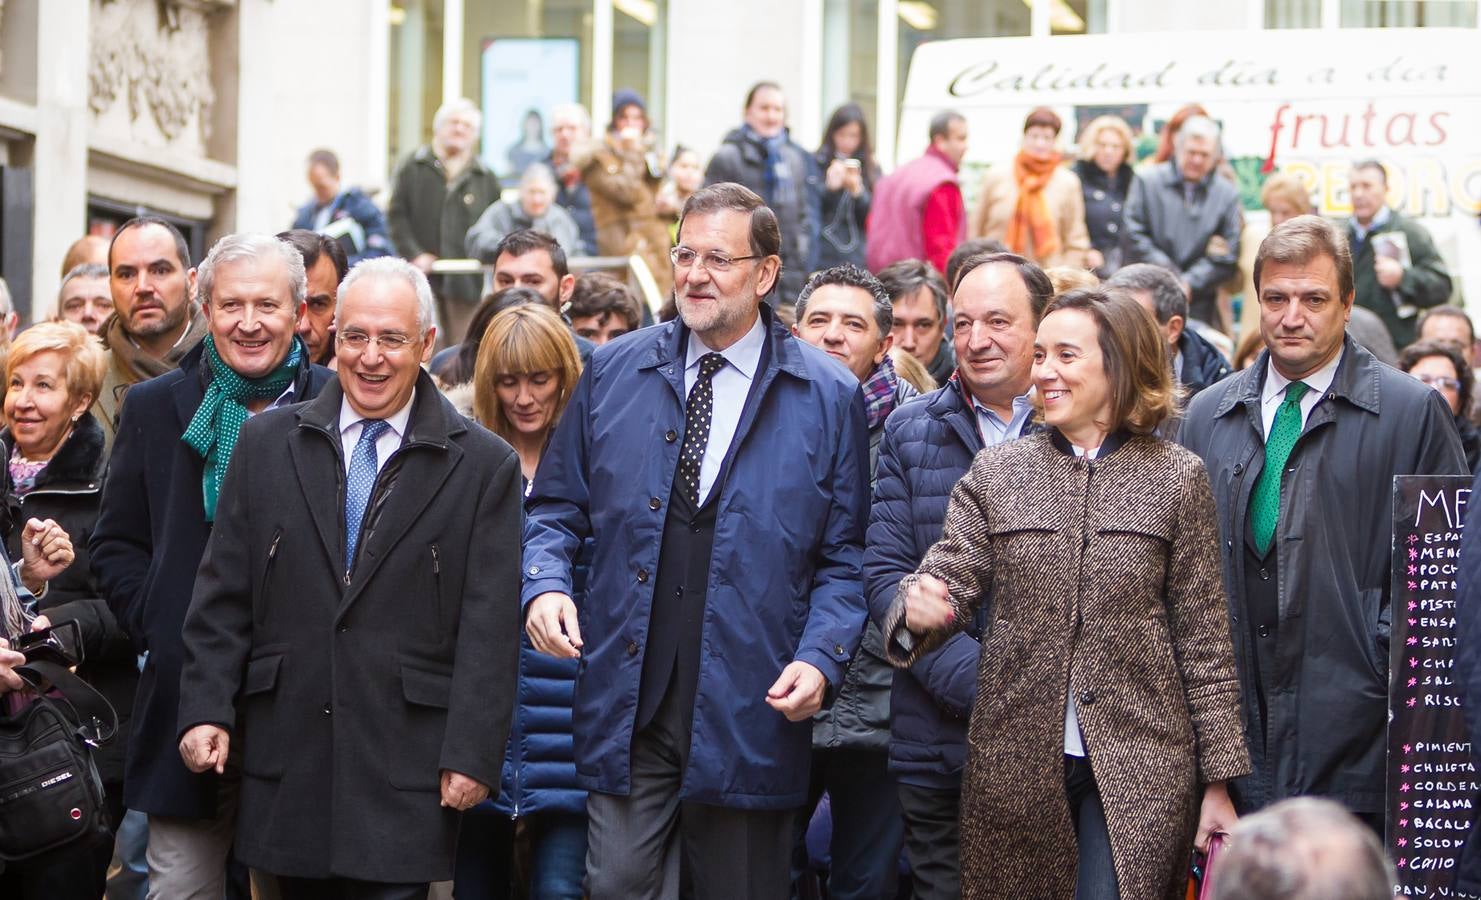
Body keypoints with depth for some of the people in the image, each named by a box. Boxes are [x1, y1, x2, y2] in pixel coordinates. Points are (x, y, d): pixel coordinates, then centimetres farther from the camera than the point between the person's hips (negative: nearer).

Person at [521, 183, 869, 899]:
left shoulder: (827, 397, 1)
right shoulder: (613, 372, 7)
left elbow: (845, 557, 2)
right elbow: (556, 508, 12)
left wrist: (820, 659, -12)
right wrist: (545, 585, -7)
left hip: (750, 713, -1)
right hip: (626, 706, 1)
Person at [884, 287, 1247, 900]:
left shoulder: (1177, 477, 3)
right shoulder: (995, 472, 8)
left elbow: (1205, 638, 3)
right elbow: (948, 580, 1)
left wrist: (1218, 779, 2)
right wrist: (918, 611, -24)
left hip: (1137, 763, -2)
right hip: (1018, 758, 2)